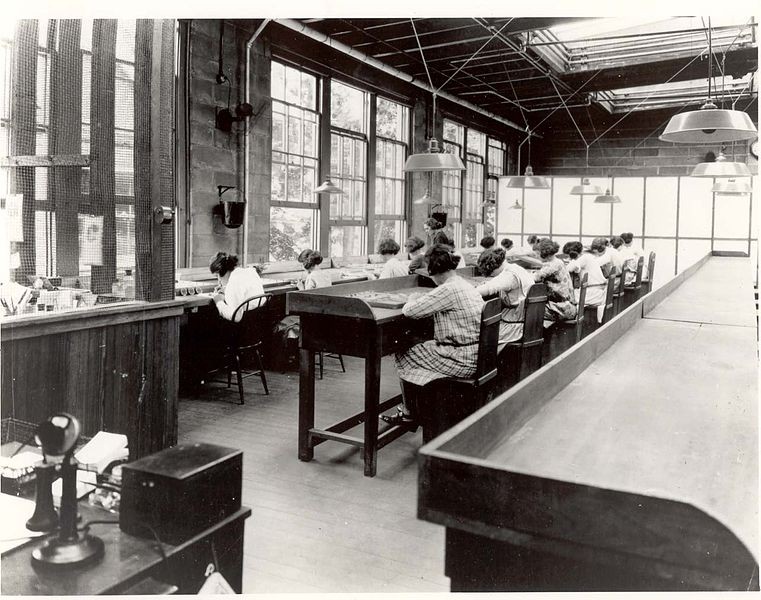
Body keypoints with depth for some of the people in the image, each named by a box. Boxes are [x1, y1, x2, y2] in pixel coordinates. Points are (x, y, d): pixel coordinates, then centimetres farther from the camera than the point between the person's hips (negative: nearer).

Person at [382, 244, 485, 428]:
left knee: (404, 358, 5)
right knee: (417, 349, 21)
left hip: (461, 360, -9)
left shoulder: (448, 290, -21)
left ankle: (409, 414, 19)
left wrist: (413, 299, 0)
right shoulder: (463, 285, 9)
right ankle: (411, 408, 27)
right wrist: (422, 299, 8)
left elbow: (410, 311, -21)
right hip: (473, 355, 9)